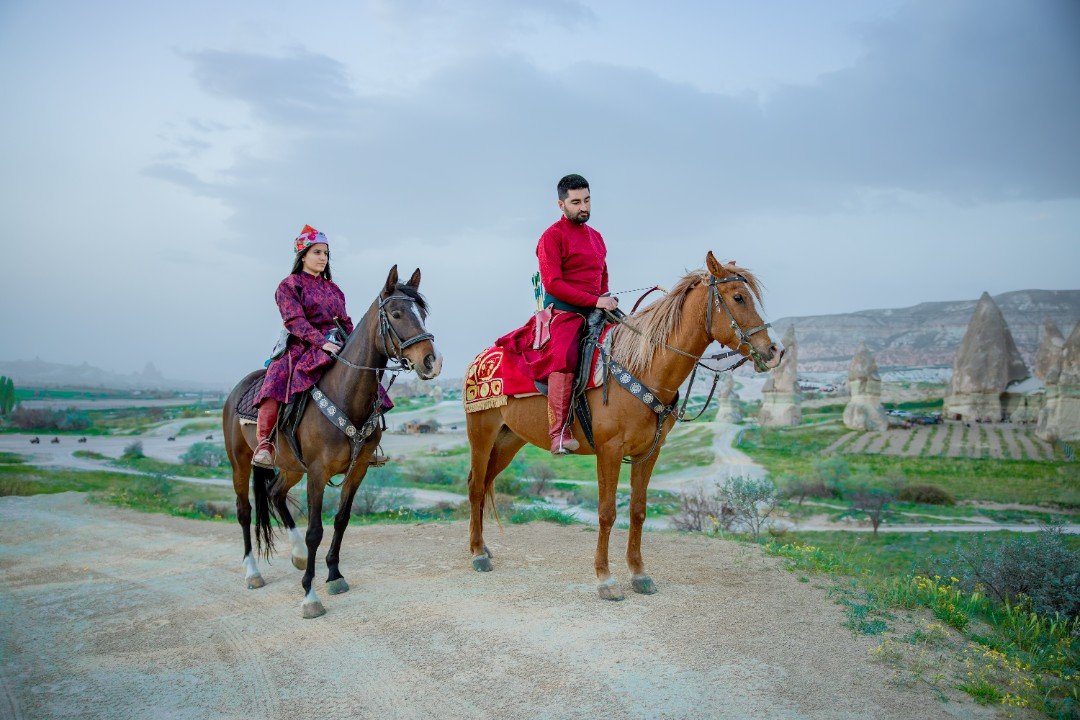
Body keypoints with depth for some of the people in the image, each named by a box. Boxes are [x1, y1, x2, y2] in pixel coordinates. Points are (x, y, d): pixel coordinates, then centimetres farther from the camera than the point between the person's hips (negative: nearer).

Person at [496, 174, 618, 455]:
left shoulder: (596, 237, 21)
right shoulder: (552, 236, -3)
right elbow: (553, 284, -13)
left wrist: (607, 300, 9)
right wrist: (595, 301, -17)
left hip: (593, 312, 8)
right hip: (563, 312, -8)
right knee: (564, 358, -33)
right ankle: (560, 432, -37)